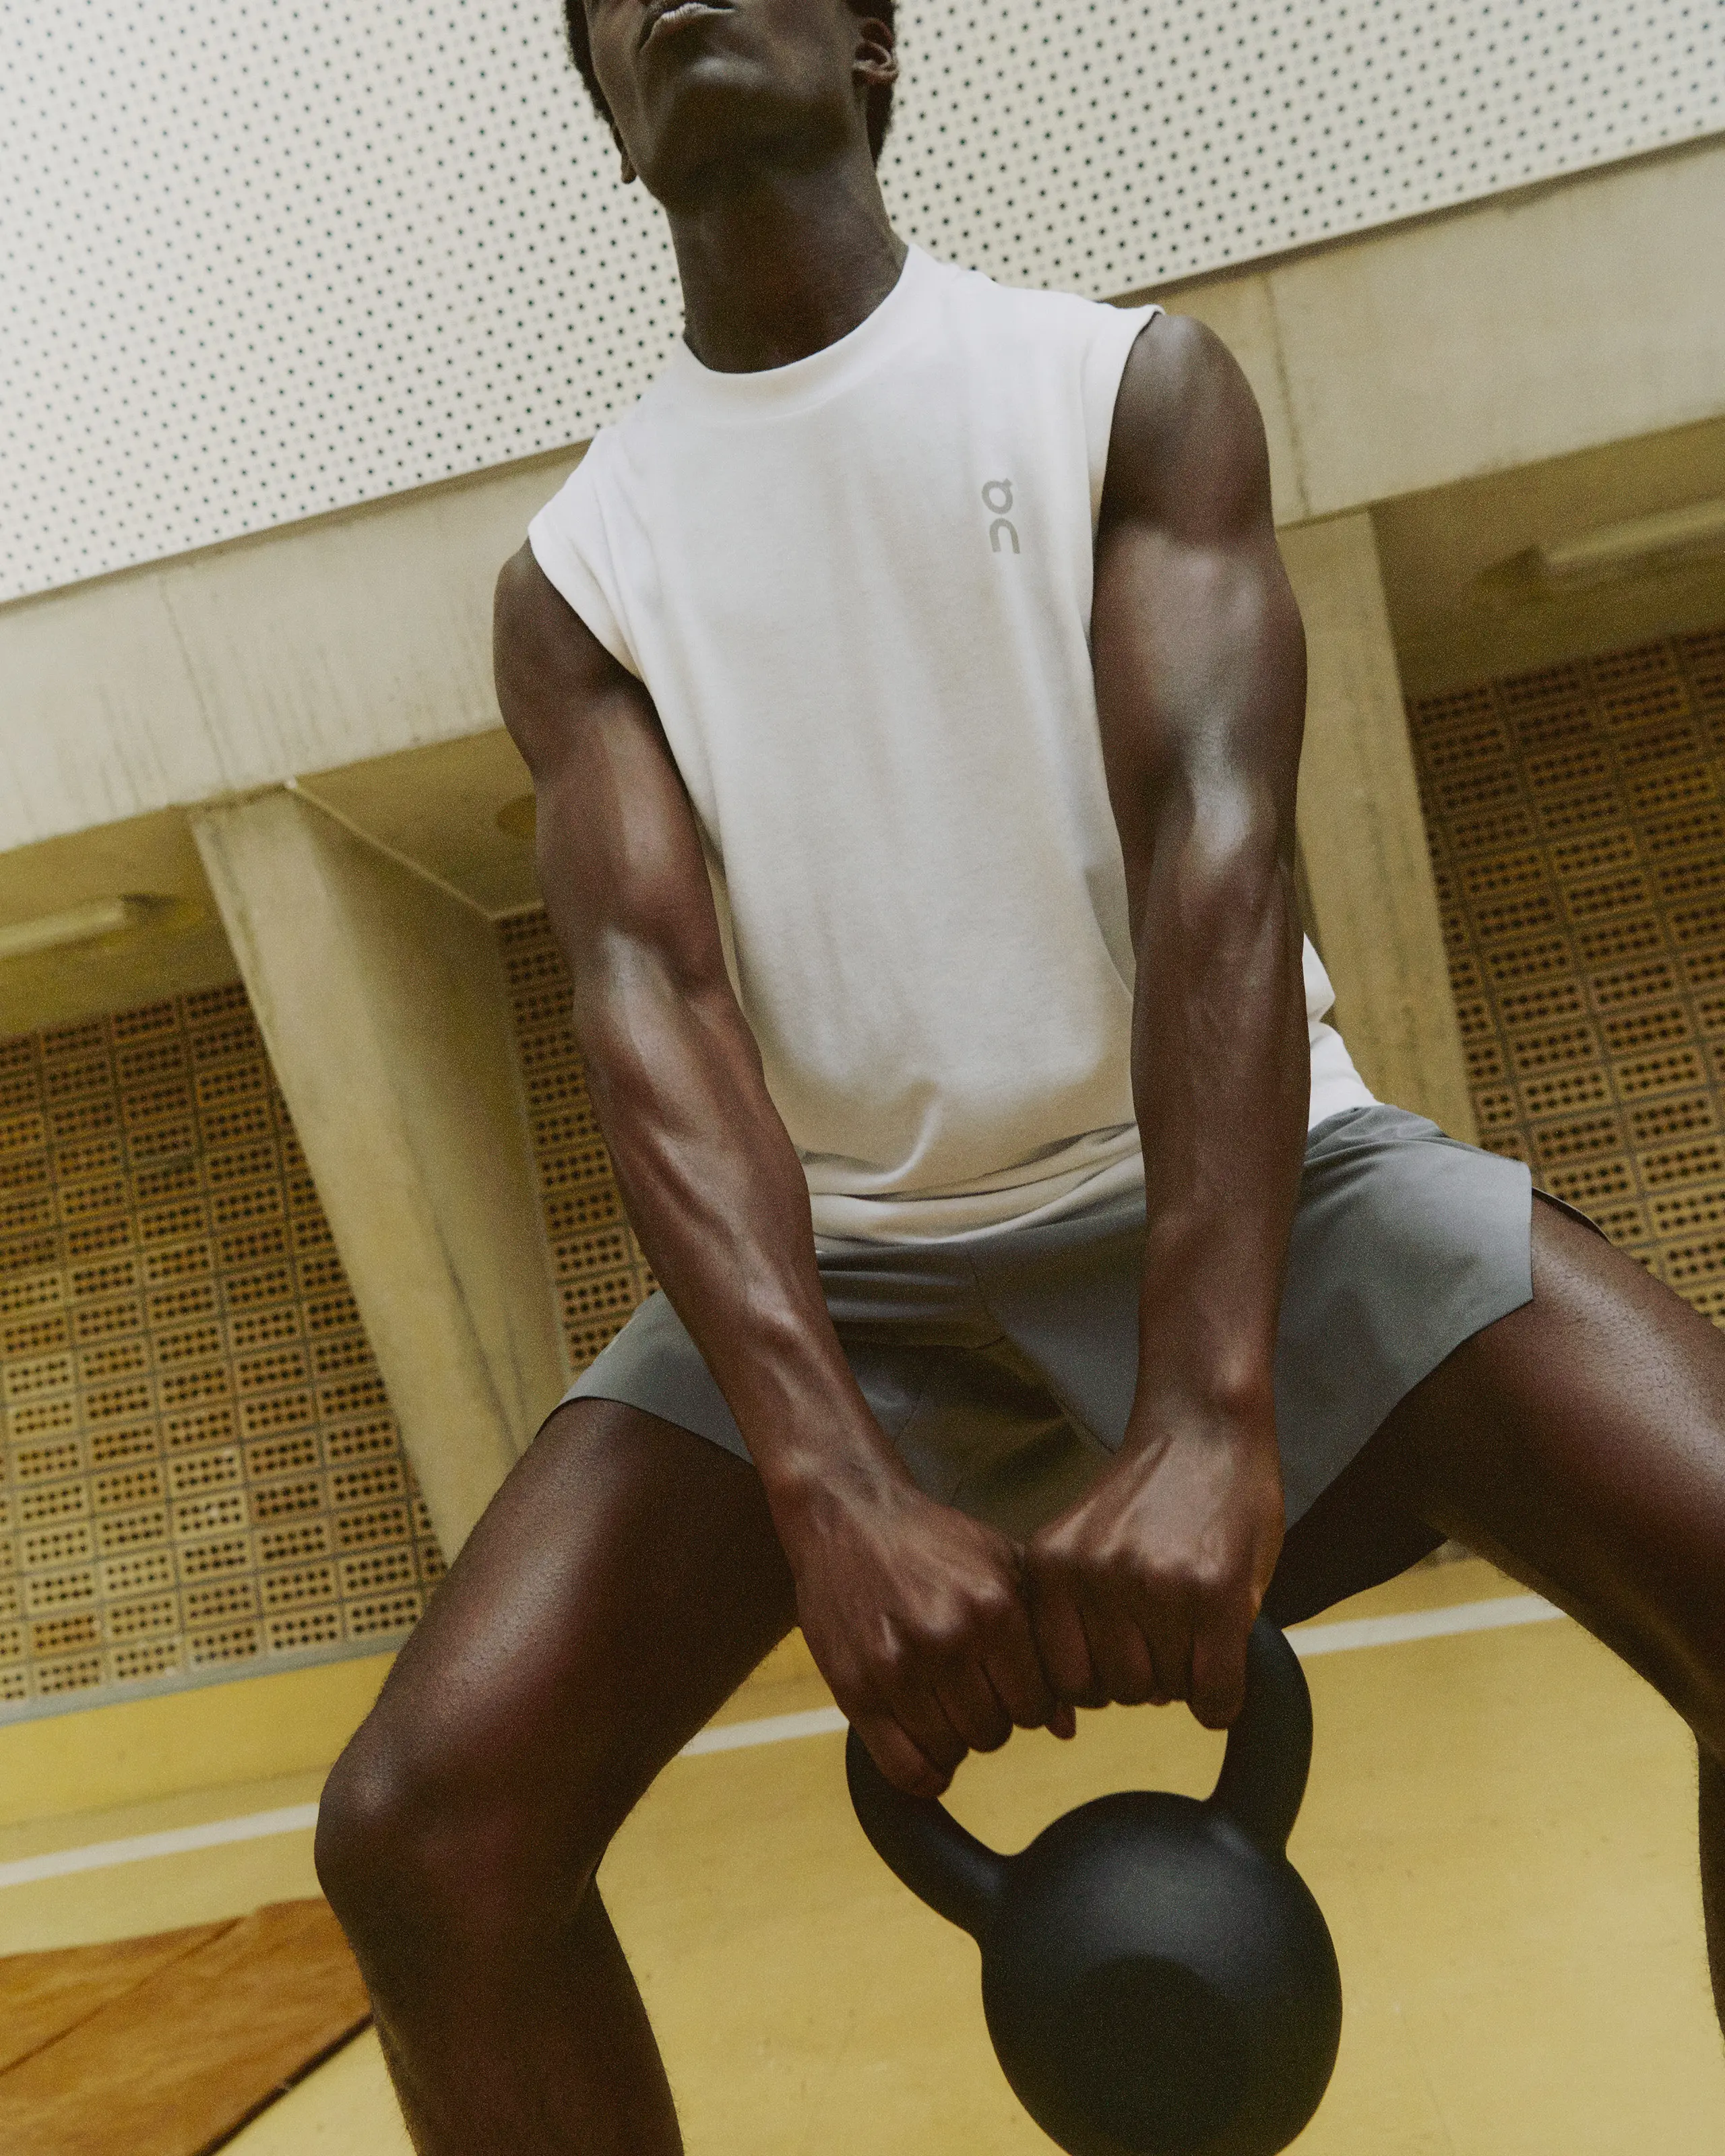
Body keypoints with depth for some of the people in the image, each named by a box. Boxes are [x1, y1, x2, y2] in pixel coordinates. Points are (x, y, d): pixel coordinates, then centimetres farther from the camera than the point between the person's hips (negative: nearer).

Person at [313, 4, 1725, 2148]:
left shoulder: (1132, 383, 2)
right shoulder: (574, 579, 5)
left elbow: (1212, 837, -14)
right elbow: (647, 994, -10)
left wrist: (1206, 1421, -28)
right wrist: (838, 1487, -27)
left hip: (1232, 1172, 0)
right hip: (842, 1248, 2)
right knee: (419, 1827, -16)